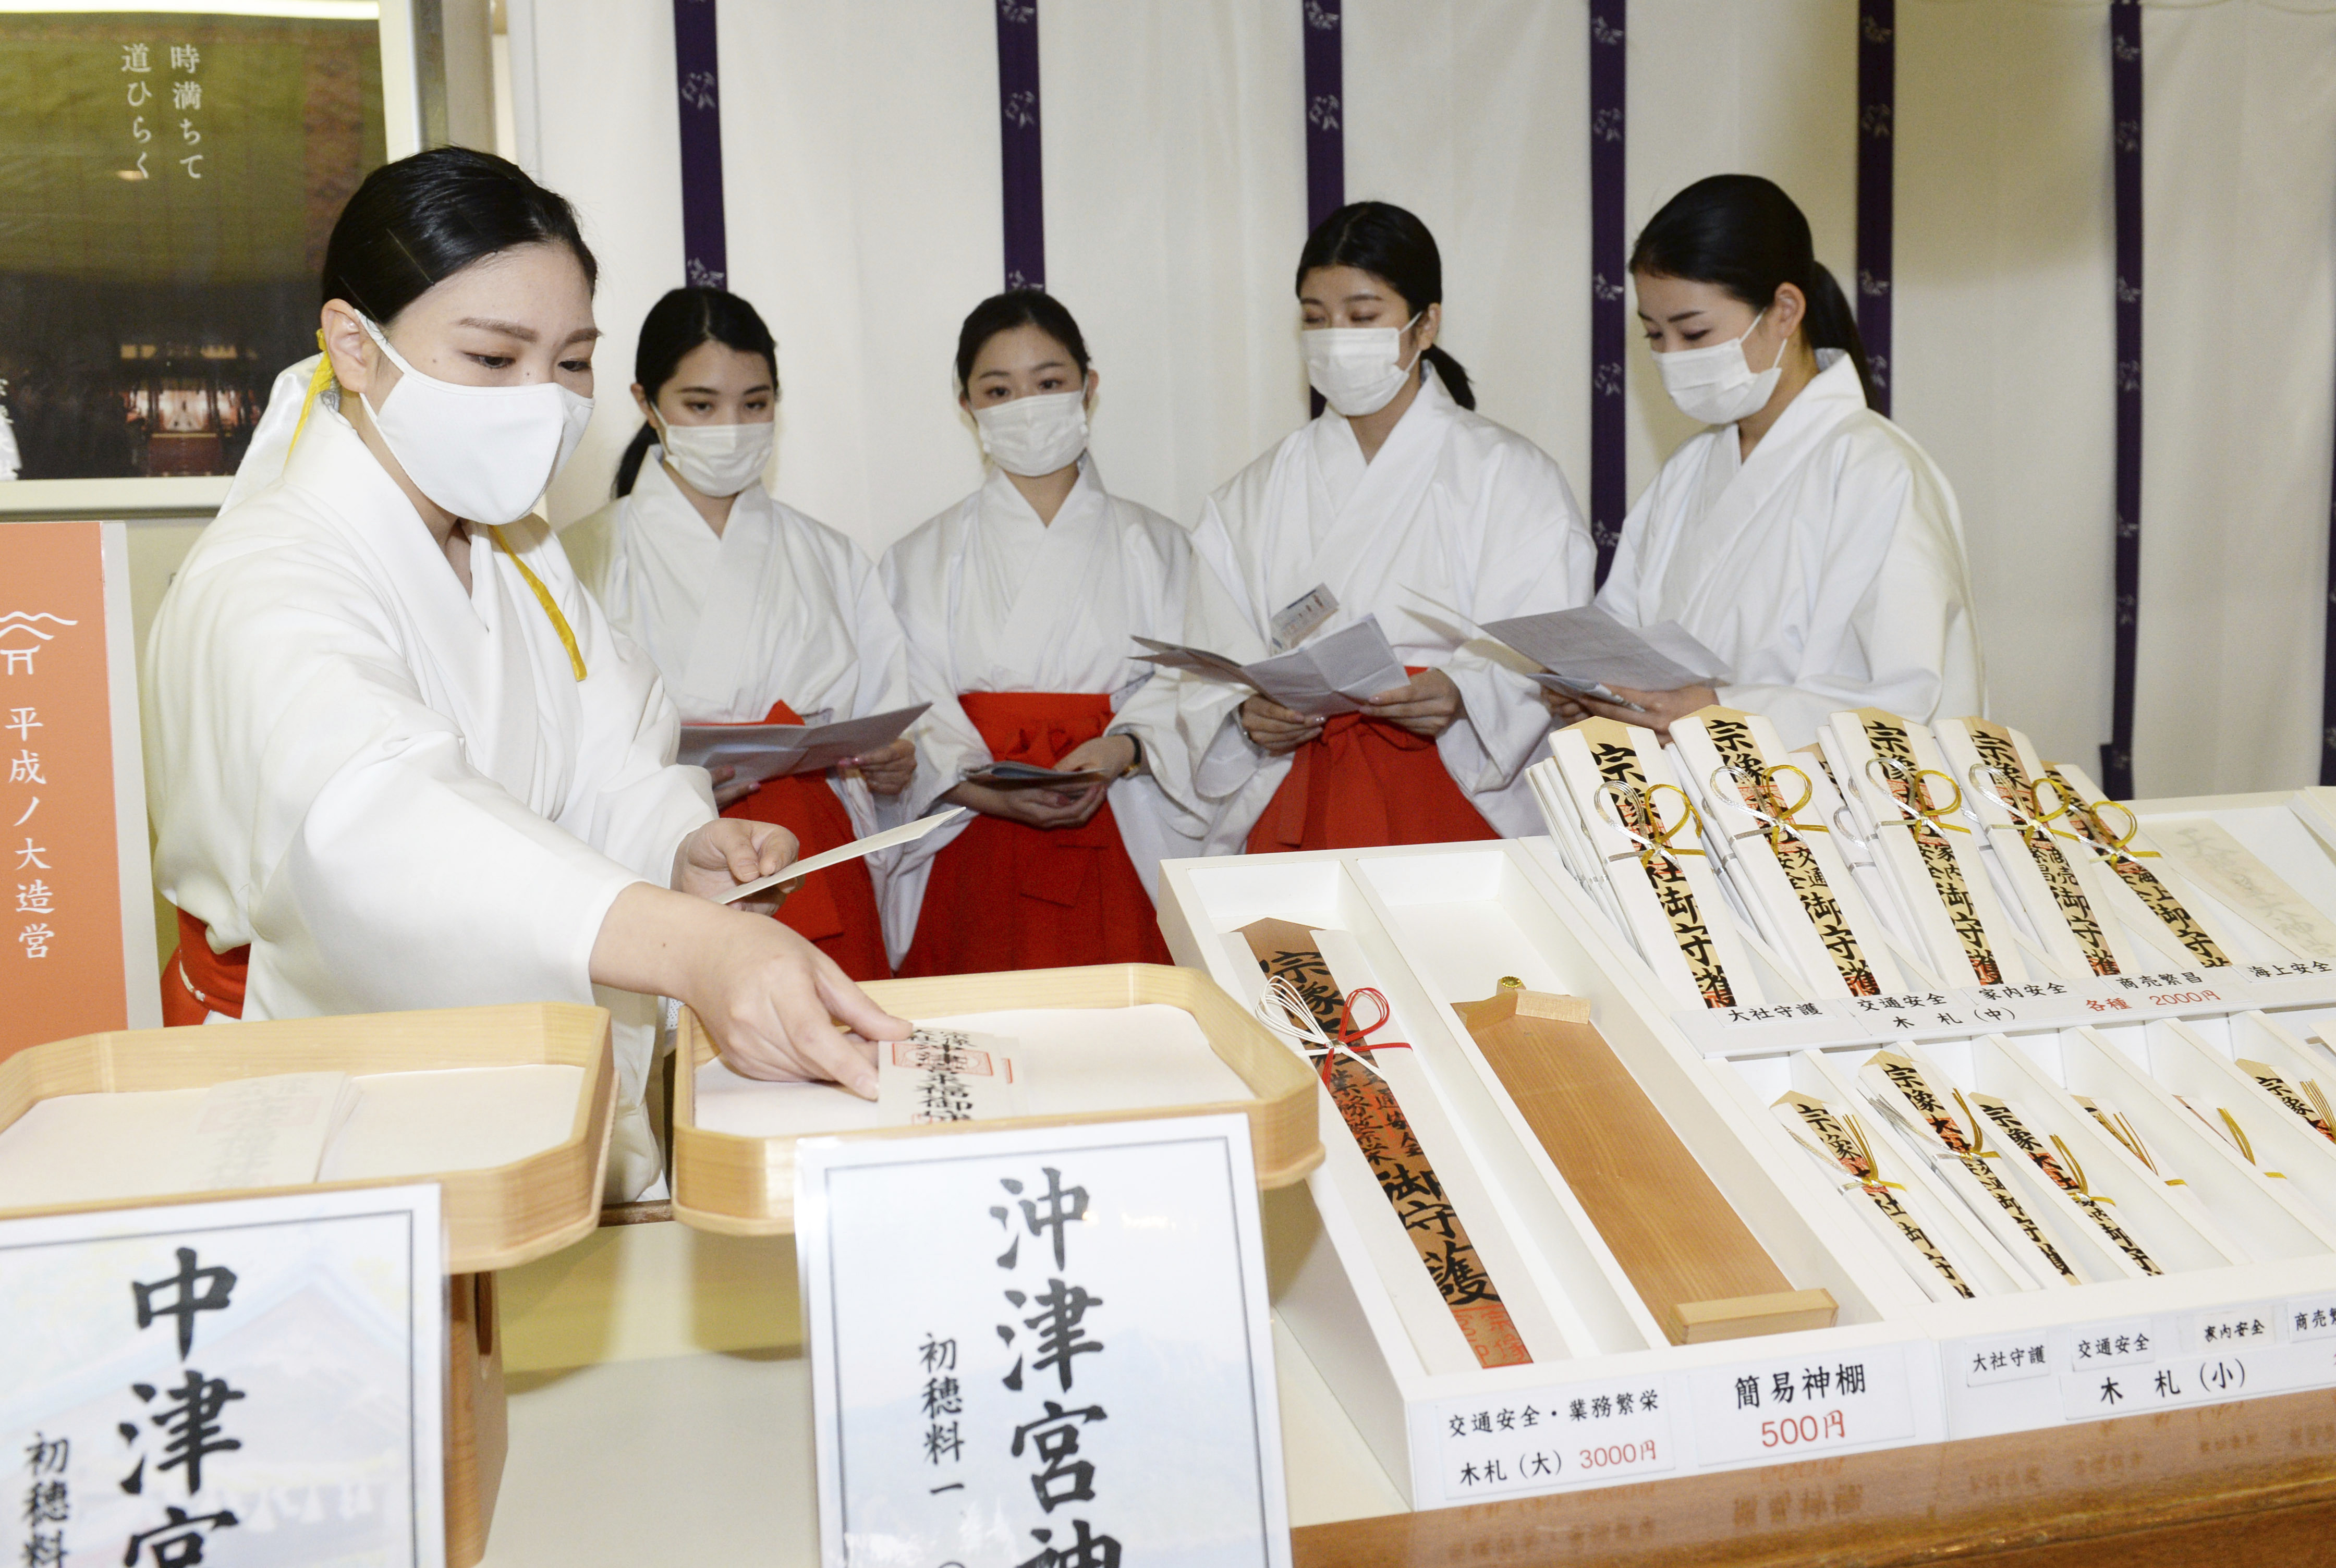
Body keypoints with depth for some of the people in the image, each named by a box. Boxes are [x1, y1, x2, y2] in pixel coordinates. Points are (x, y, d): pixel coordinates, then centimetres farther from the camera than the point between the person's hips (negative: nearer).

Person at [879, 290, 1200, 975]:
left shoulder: (1155, 546, 14)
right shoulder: (924, 559, 12)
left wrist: (1124, 752, -14)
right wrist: (996, 793, -16)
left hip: (1125, 850, 1)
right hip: (976, 851, 0)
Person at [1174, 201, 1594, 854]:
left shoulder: (1511, 476, 7)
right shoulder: (1252, 499, 15)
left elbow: (1546, 662, -1)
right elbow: (1211, 678, 10)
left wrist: (1460, 695, -19)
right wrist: (1249, 718, -11)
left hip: (1462, 806, -2)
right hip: (1296, 809, 2)